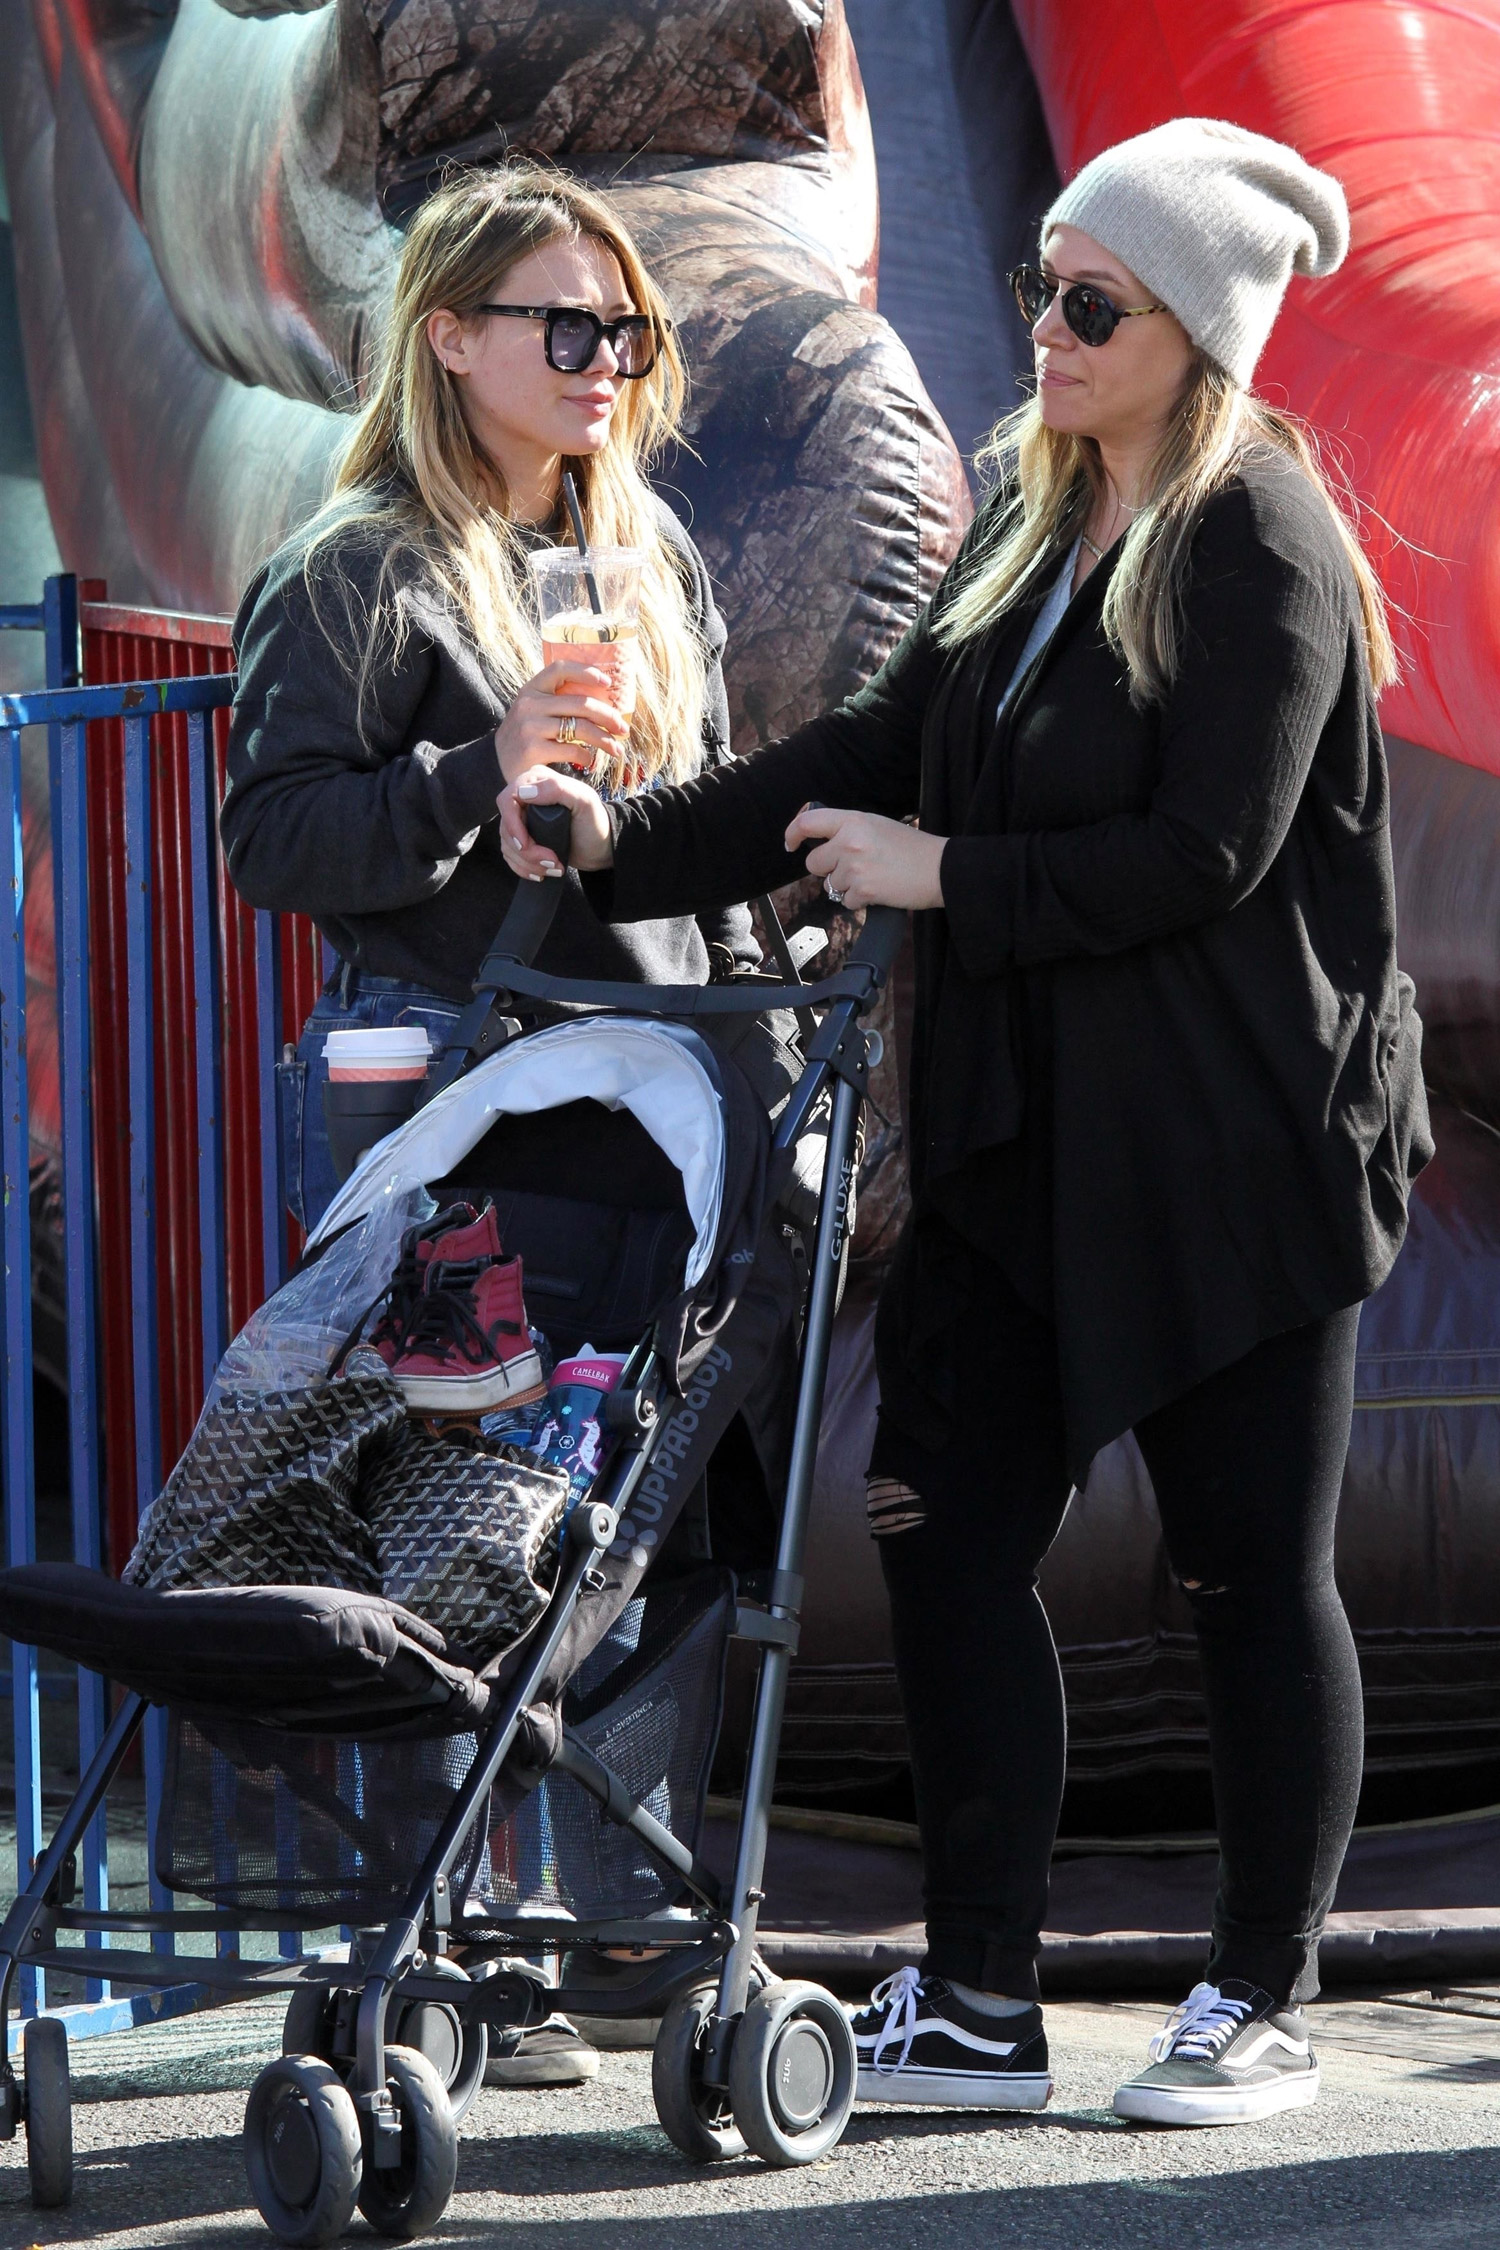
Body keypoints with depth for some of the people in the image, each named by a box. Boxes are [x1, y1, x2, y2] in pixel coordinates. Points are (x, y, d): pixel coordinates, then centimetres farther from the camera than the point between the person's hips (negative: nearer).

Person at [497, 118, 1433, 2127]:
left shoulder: (1264, 551, -12)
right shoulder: (1035, 528, 13)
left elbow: (1205, 854, -19)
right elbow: (884, 751, 14)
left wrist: (943, 878, -13)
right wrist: (634, 844, 6)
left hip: (1235, 1151, -8)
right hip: (1029, 1137, 8)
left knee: (1253, 1577, 3)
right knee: (947, 1532, 4)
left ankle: (1265, 2010, 16)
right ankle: (980, 2005, 13)